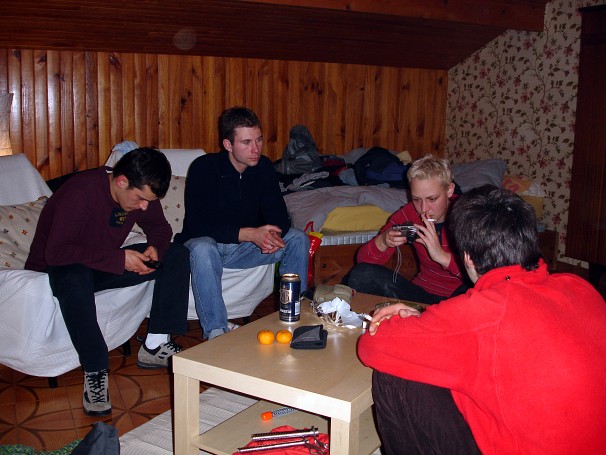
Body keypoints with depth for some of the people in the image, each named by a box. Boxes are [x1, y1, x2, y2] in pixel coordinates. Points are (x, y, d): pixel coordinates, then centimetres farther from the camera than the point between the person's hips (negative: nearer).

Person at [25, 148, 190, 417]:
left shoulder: (141, 192, -9)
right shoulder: (81, 192, -30)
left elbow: (159, 227, 8)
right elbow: (56, 252, -35)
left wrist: (155, 248, -16)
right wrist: (119, 258, -35)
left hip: (105, 265, 7)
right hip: (54, 269, -6)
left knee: (177, 255, -9)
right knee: (74, 278, -44)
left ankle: (154, 346, -10)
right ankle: (95, 373, -31)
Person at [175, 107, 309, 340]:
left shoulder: (263, 167, -5)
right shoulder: (204, 168, -19)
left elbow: (279, 215, -6)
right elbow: (196, 226, -26)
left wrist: (273, 234, -33)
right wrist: (250, 234, -36)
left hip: (246, 247, 5)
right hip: (208, 244, -4)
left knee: (298, 239, -13)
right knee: (202, 249, -39)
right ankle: (215, 332, -30)